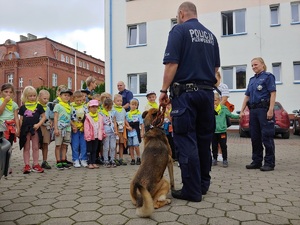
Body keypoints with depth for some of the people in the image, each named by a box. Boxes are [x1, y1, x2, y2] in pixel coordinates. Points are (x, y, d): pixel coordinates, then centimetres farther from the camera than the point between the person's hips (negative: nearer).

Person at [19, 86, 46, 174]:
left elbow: (44, 117, 1)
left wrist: (38, 124, -12)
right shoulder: (23, 107, 4)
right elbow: (21, 119, 6)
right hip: (25, 129, 0)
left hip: (35, 129, 0)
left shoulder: (38, 106, 2)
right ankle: (27, 165, 14)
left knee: (35, 147, 8)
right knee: (26, 148, 8)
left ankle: (35, 165, 17)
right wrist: (20, 129, 0)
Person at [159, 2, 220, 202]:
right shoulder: (210, 35, 15)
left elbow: (172, 64, -13)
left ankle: (192, 190, 1)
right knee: (204, 139, 12)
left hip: (185, 92, -6)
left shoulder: (179, 30, -3)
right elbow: (216, 67, 16)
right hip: (207, 92, 7)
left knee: (186, 140, -3)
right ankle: (203, 183, 22)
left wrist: (164, 90, -6)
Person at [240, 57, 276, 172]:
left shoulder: (268, 76, 0)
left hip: (264, 109, -7)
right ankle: (257, 161, 18)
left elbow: (273, 93, -9)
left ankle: (269, 163, 3)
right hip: (253, 110, 7)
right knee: (255, 137, 9)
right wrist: (242, 110, 10)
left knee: (267, 136, -5)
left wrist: (270, 110, -19)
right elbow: (247, 96, 17)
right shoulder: (252, 79, 20)